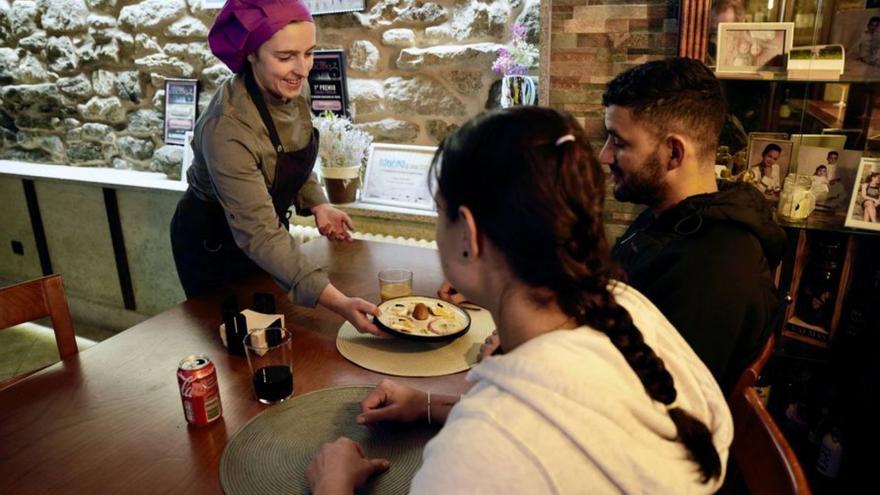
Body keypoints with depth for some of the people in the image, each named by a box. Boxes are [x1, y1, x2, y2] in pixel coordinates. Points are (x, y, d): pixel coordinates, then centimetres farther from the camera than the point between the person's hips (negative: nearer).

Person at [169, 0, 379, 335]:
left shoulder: (293, 89, -14)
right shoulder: (226, 128, -36)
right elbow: (258, 235, -39)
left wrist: (316, 205, -11)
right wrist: (339, 303, -47)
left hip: (264, 224, 6)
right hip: (212, 245, -6)